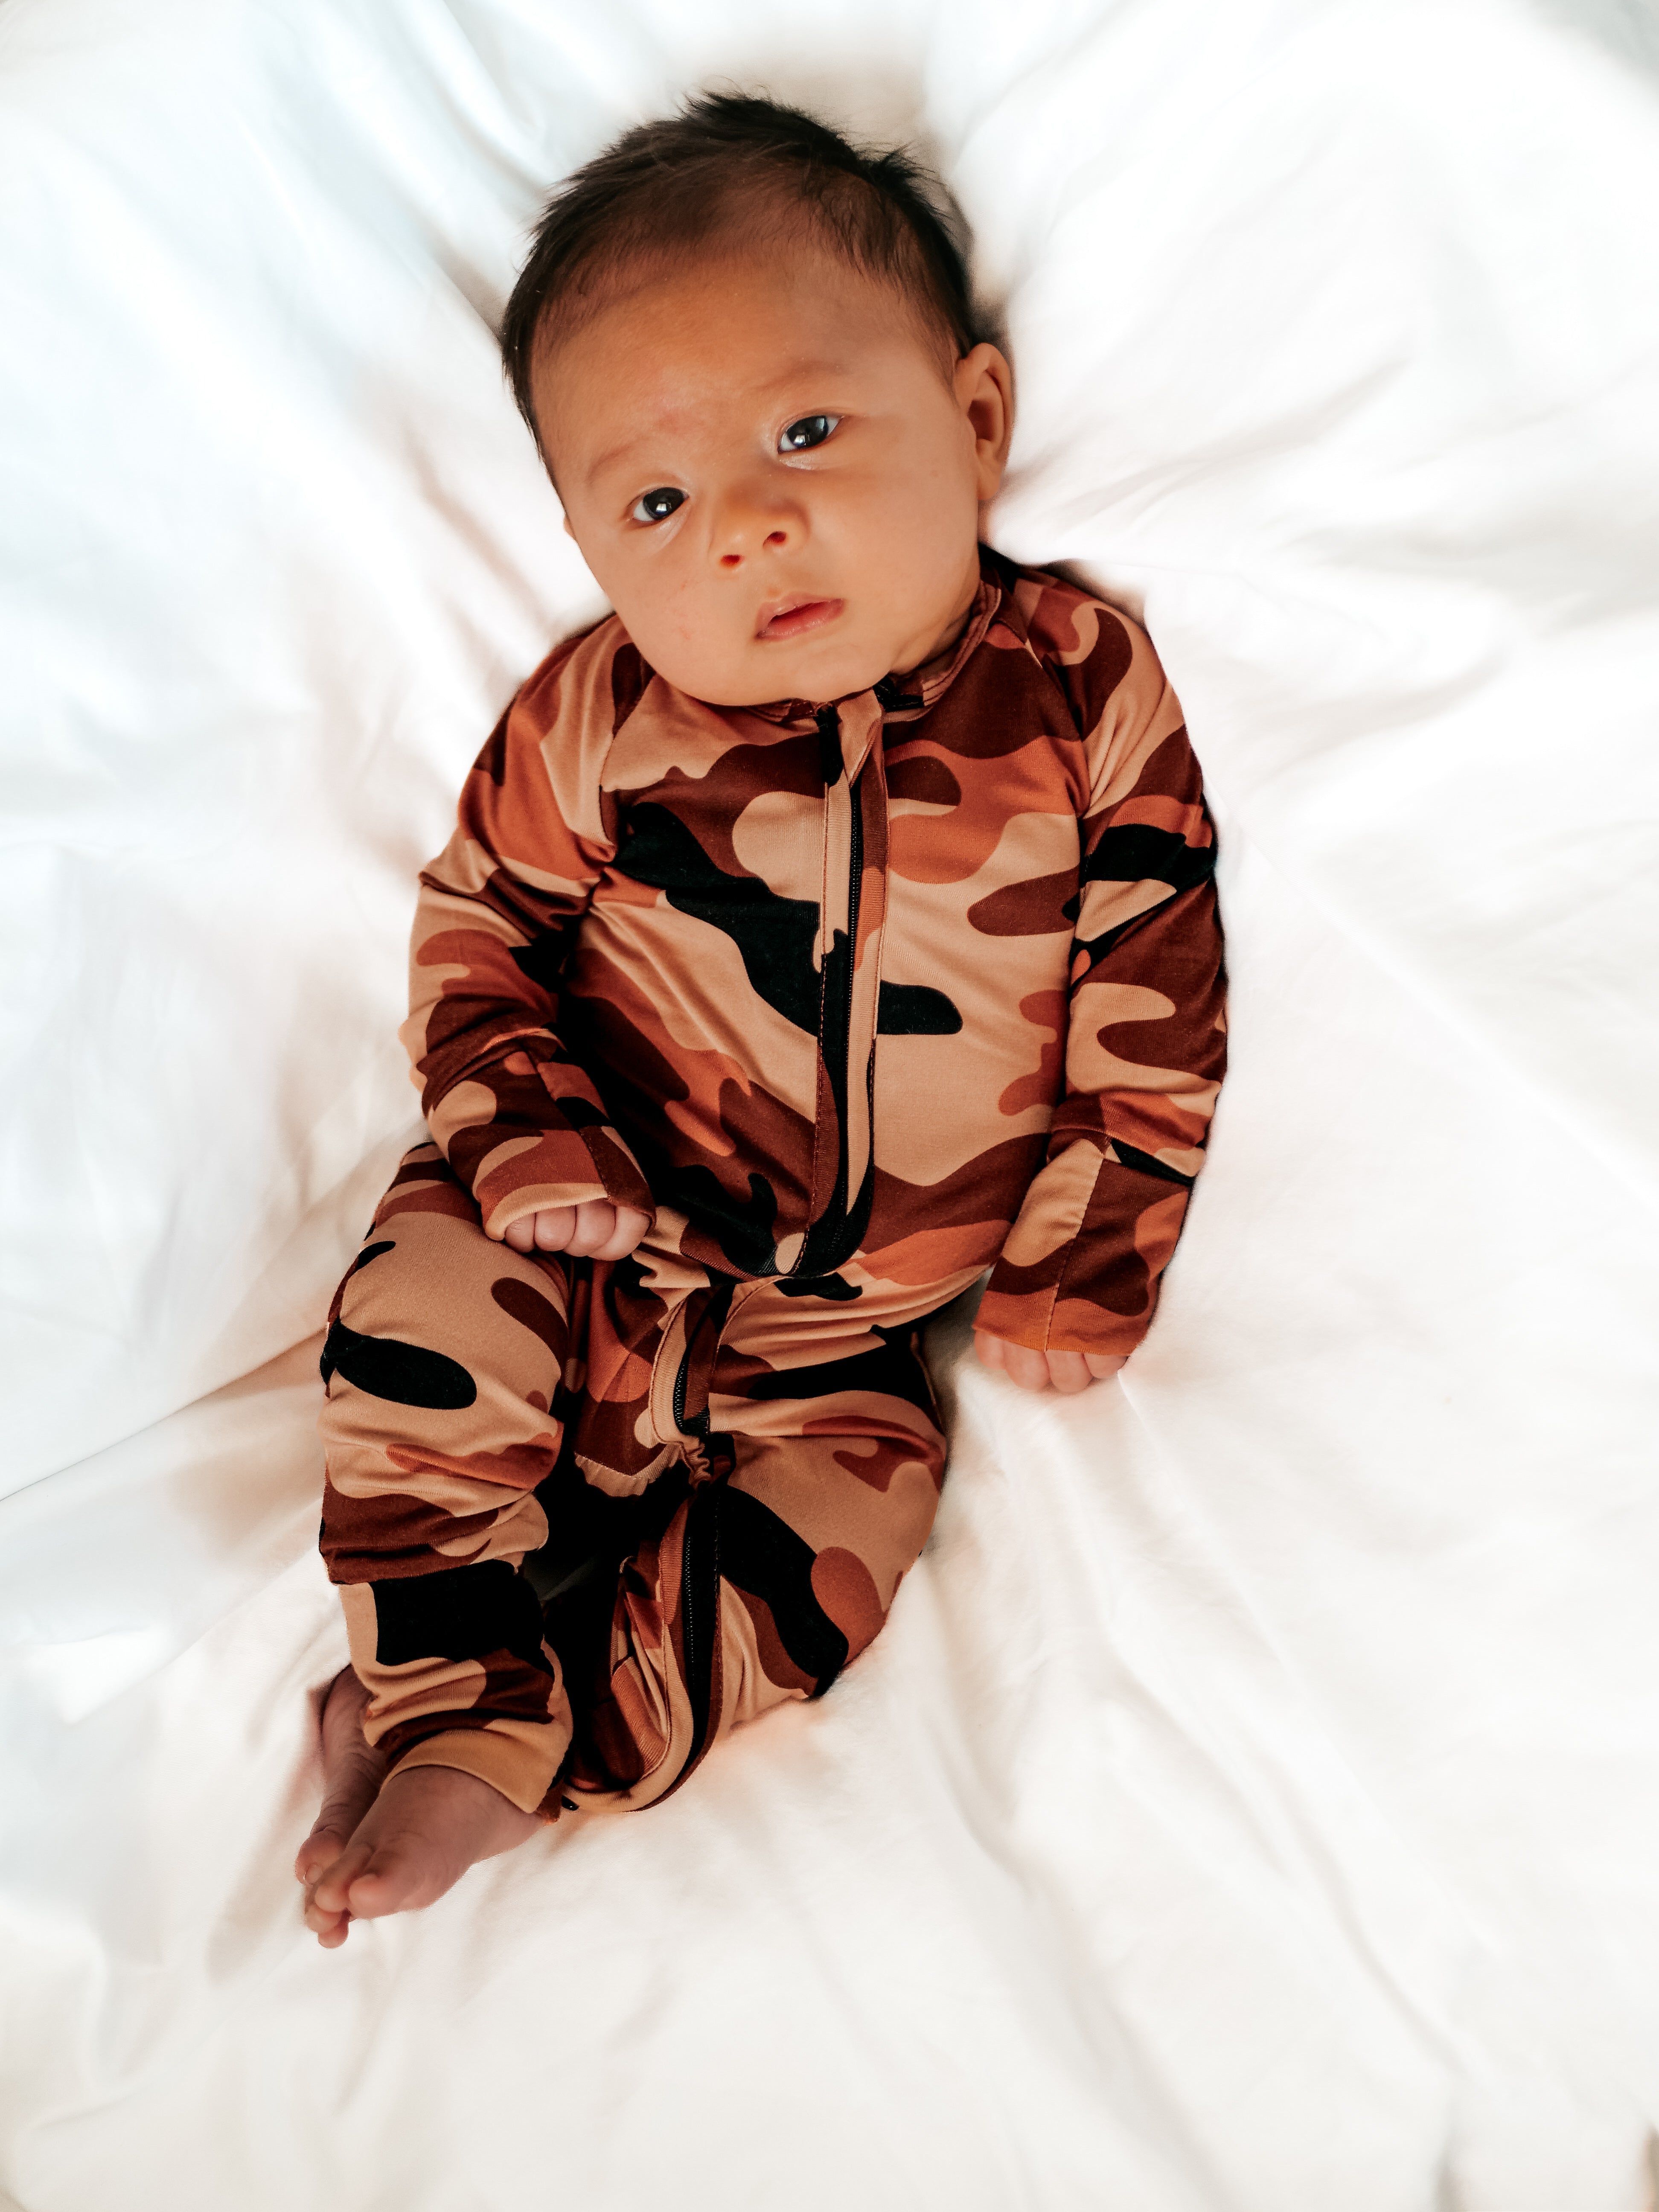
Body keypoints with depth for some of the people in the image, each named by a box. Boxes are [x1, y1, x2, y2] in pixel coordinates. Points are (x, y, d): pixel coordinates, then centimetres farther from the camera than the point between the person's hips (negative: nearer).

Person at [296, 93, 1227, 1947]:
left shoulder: (1090, 695, -10)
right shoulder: (596, 720, -8)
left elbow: (1153, 1004, -6)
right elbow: (476, 923, 3)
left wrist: (1081, 1276, -6)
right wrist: (526, 1136, -15)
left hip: (842, 1328, 1)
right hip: (591, 1242, 0)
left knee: (843, 1517, -13)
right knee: (421, 1320, -22)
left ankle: (493, 1744, -4)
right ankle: (443, 1675, -3)